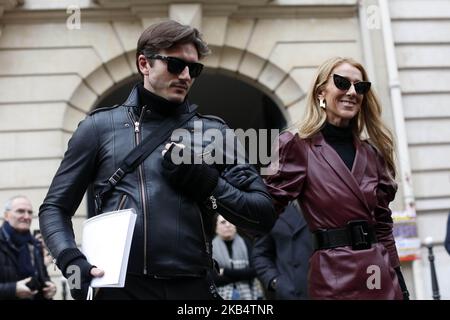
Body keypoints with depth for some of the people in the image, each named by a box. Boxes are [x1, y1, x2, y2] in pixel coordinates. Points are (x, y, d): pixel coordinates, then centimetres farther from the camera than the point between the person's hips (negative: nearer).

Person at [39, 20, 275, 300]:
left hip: (192, 287, 1)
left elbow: (264, 215, 3)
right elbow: (55, 207, 7)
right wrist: (72, 261, -11)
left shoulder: (214, 131, 7)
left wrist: (205, 183, -10)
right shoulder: (101, 126, 4)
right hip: (118, 286, -1)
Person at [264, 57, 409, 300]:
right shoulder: (300, 147, -6)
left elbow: (382, 224, 12)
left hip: (382, 277, 5)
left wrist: (400, 285, 11)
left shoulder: (371, 153, 9)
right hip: (335, 279, -5)